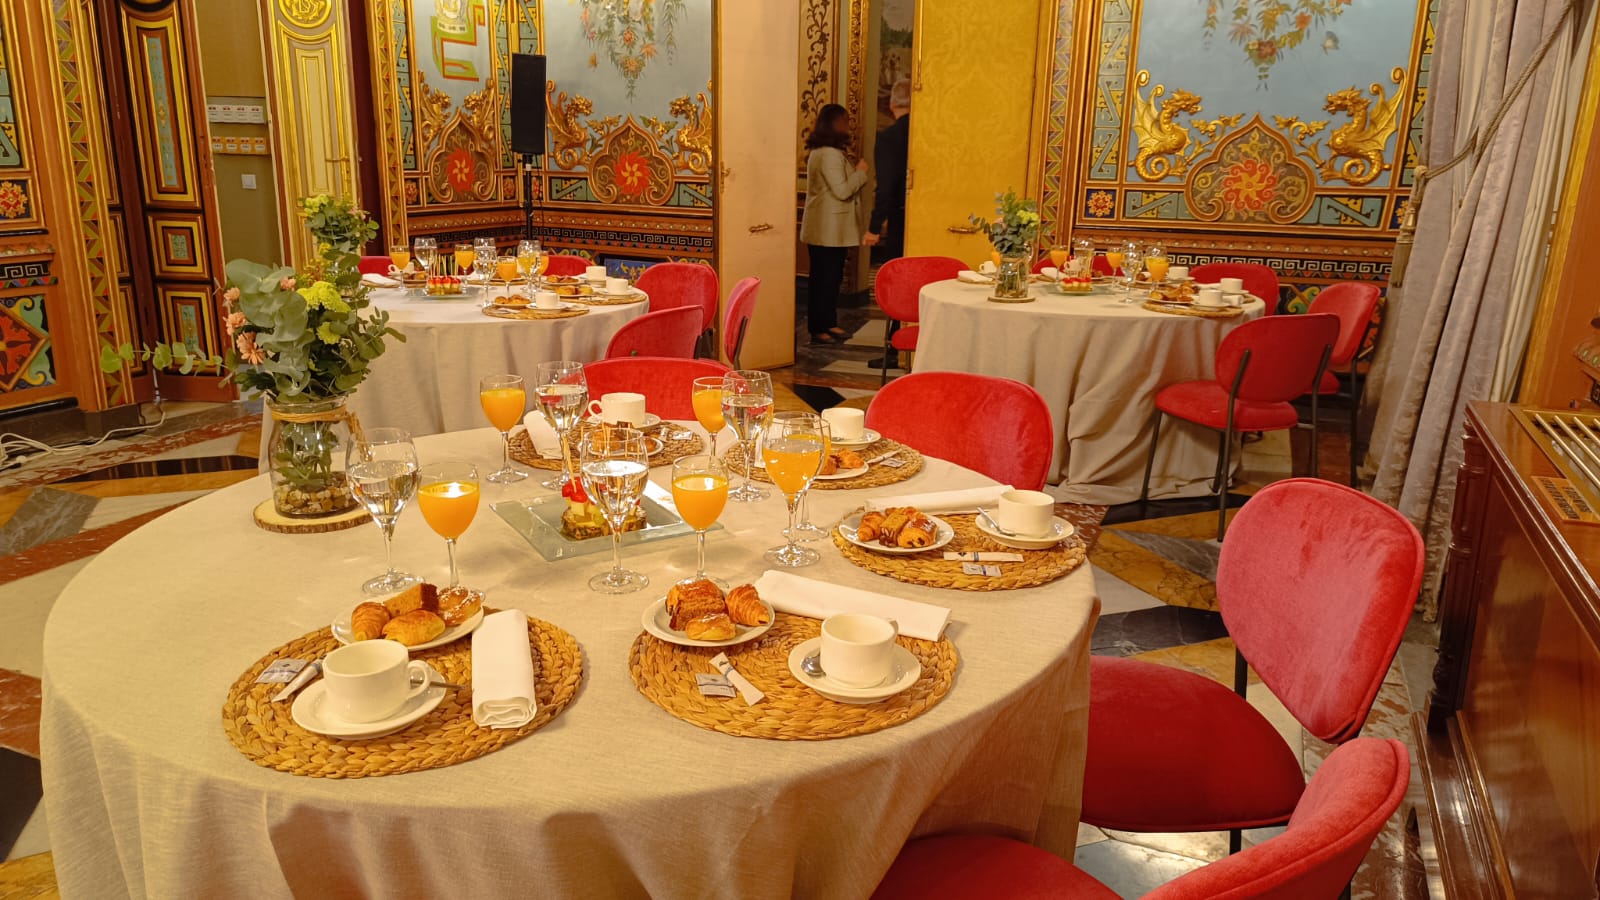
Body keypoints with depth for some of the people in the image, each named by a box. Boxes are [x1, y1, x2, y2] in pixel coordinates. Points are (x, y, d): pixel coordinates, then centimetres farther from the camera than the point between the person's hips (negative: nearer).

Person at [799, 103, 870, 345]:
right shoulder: (829, 154, -18)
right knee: (824, 279, -5)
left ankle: (829, 324, 22)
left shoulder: (821, 152, 16)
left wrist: (857, 174, 17)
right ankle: (818, 329, 1)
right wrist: (861, 172, -9)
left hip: (831, 230, 10)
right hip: (828, 231, -10)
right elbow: (842, 191, -21)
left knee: (832, 277, 15)